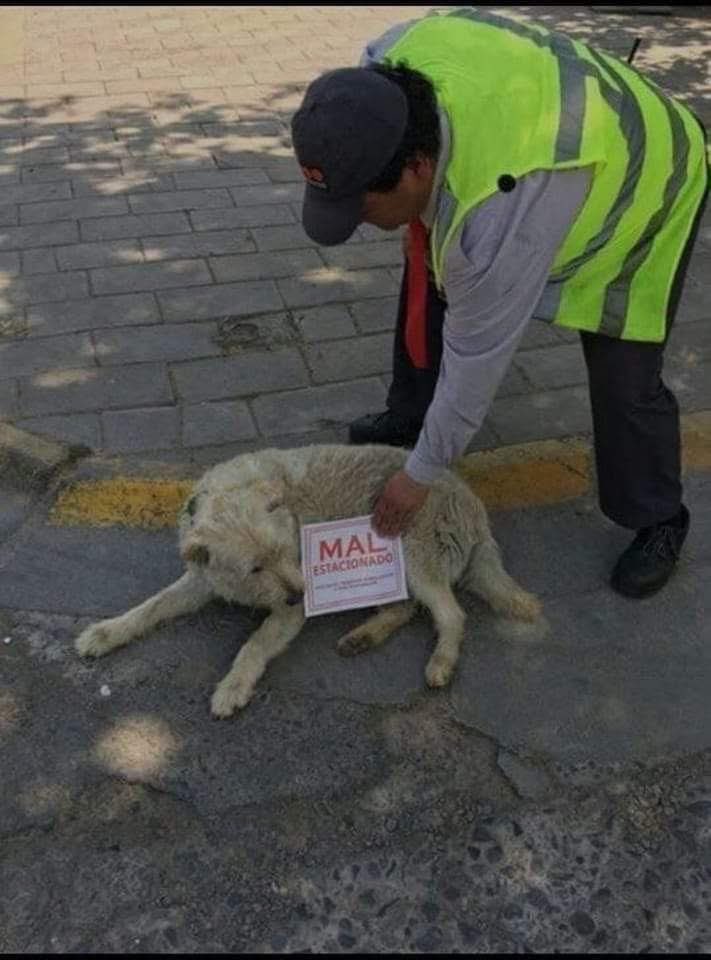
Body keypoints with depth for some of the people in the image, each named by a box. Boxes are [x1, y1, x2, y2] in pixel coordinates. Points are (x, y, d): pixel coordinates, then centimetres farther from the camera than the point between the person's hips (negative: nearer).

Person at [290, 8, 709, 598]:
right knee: (430, 283, 9)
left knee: (625, 383, -8)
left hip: (641, 183, -7)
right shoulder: (387, 66, -26)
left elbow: (477, 358, -35)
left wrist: (422, 474, -22)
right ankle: (410, 415, 32)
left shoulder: (502, 208, -45)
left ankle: (659, 522, 16)